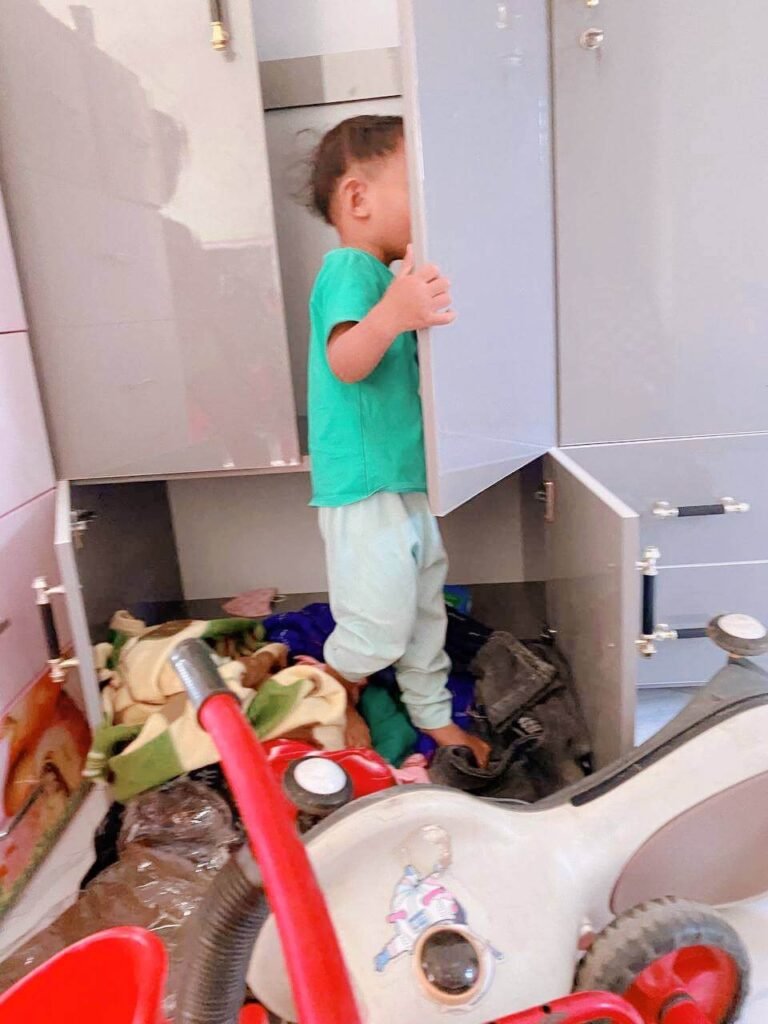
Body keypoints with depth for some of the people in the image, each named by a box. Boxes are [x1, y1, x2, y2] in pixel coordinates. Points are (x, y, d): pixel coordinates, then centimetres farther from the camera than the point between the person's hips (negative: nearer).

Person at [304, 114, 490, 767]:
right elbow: (346, 361, -32)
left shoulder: (387, 274, 16)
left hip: (407, 478, 10)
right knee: (380, 622, -3)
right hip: (364, 486, -10)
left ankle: (435, 717, 37)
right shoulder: (349, 269, -14)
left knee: (425, 606, 19)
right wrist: (390, 316, -49)